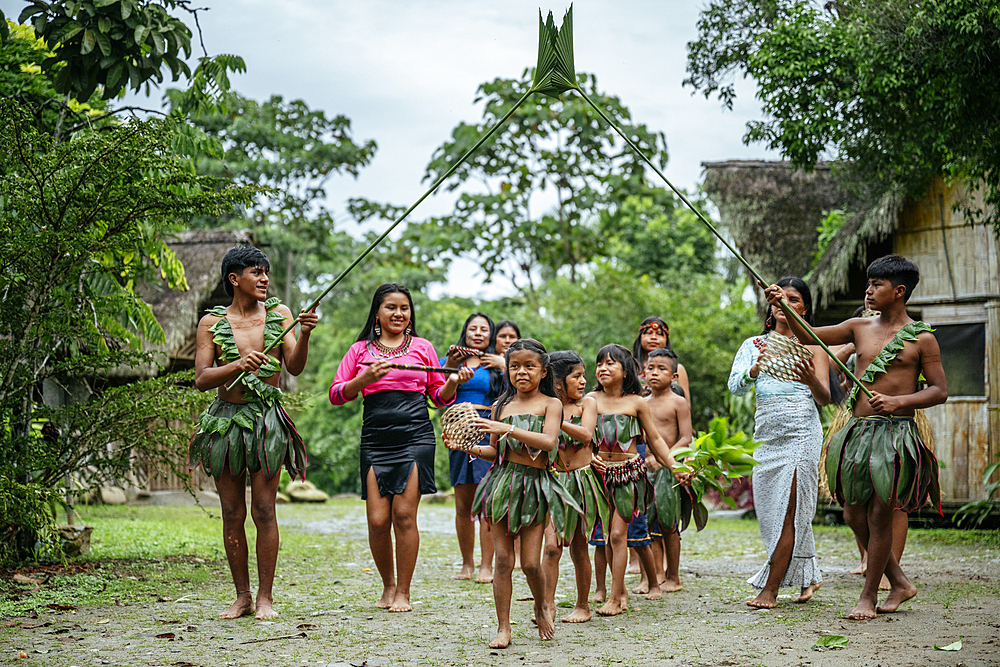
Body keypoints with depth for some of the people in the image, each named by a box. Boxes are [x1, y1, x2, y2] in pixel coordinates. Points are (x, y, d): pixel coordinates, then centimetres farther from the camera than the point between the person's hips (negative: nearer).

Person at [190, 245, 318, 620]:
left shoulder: (279, 314, 6)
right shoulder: (212, 322, 4)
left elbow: (295, 367, -1)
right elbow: (201, 379, -3)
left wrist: (304, 335, -19)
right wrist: (238, 365, -20)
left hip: (267, 420, 0)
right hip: (225, 419, 0)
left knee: (264, 510, -4)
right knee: (232, 513, 4)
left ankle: (265, 597, 4)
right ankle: (242, 596, 13)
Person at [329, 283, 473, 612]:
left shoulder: (422, 347, 12)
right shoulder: (361, 350, 13)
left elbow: (438, 397, 16)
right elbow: (336, 395, 7)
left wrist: (453, 383, -5)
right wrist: (364, 379, -9)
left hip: (415, 436, -1)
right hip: (375, 440, 1)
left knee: (404, 515, -8)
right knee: (377, 520, -4)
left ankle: (403, 592, 5)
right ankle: (388, 584, 18)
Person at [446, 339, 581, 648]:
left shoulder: (550, 404, 1)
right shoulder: (501, 406, 11)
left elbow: (548, 441, -17)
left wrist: (507, 428, -23)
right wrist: (469, 447, -1)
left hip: (535, 486, -3)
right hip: (503, 482, 3)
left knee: (530, 562, -4)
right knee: (503, 559, 0)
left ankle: (542, 606, 27)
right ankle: (503, 628, 8)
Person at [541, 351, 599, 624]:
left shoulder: (587, 403, 0)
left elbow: (586, 435, -18)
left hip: (581, 480, 0)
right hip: (552, 481, 0)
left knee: (579, 547, 7)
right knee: (552, 545, -12)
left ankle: (583, 606, 21)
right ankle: (547, 604, -7)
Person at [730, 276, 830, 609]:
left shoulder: (811, 344, 4)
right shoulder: (754, 344, 14)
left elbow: (825, 399, -3)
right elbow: (735, 386, 0)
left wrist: (811, 379, -25)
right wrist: (757, 368, -20)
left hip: (801, 432, -5)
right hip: (766, 432, 5)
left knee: (787, 510, -8)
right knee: (769, 508, 8)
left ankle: (770, 589, -5)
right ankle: (808, 577, 27)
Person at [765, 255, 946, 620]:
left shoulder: (922, 338, -1)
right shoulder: (860, 328, 12)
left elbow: (939, 390, -1)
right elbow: (809, 336, 11)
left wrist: (898, 401, -15)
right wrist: (782, 305, -3)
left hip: (894, 432, -6)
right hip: (858, 430, 6)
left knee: (879, 515, -3)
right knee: (854, 514, 7)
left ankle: (868, 596, 11)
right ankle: (900, 582, 24)